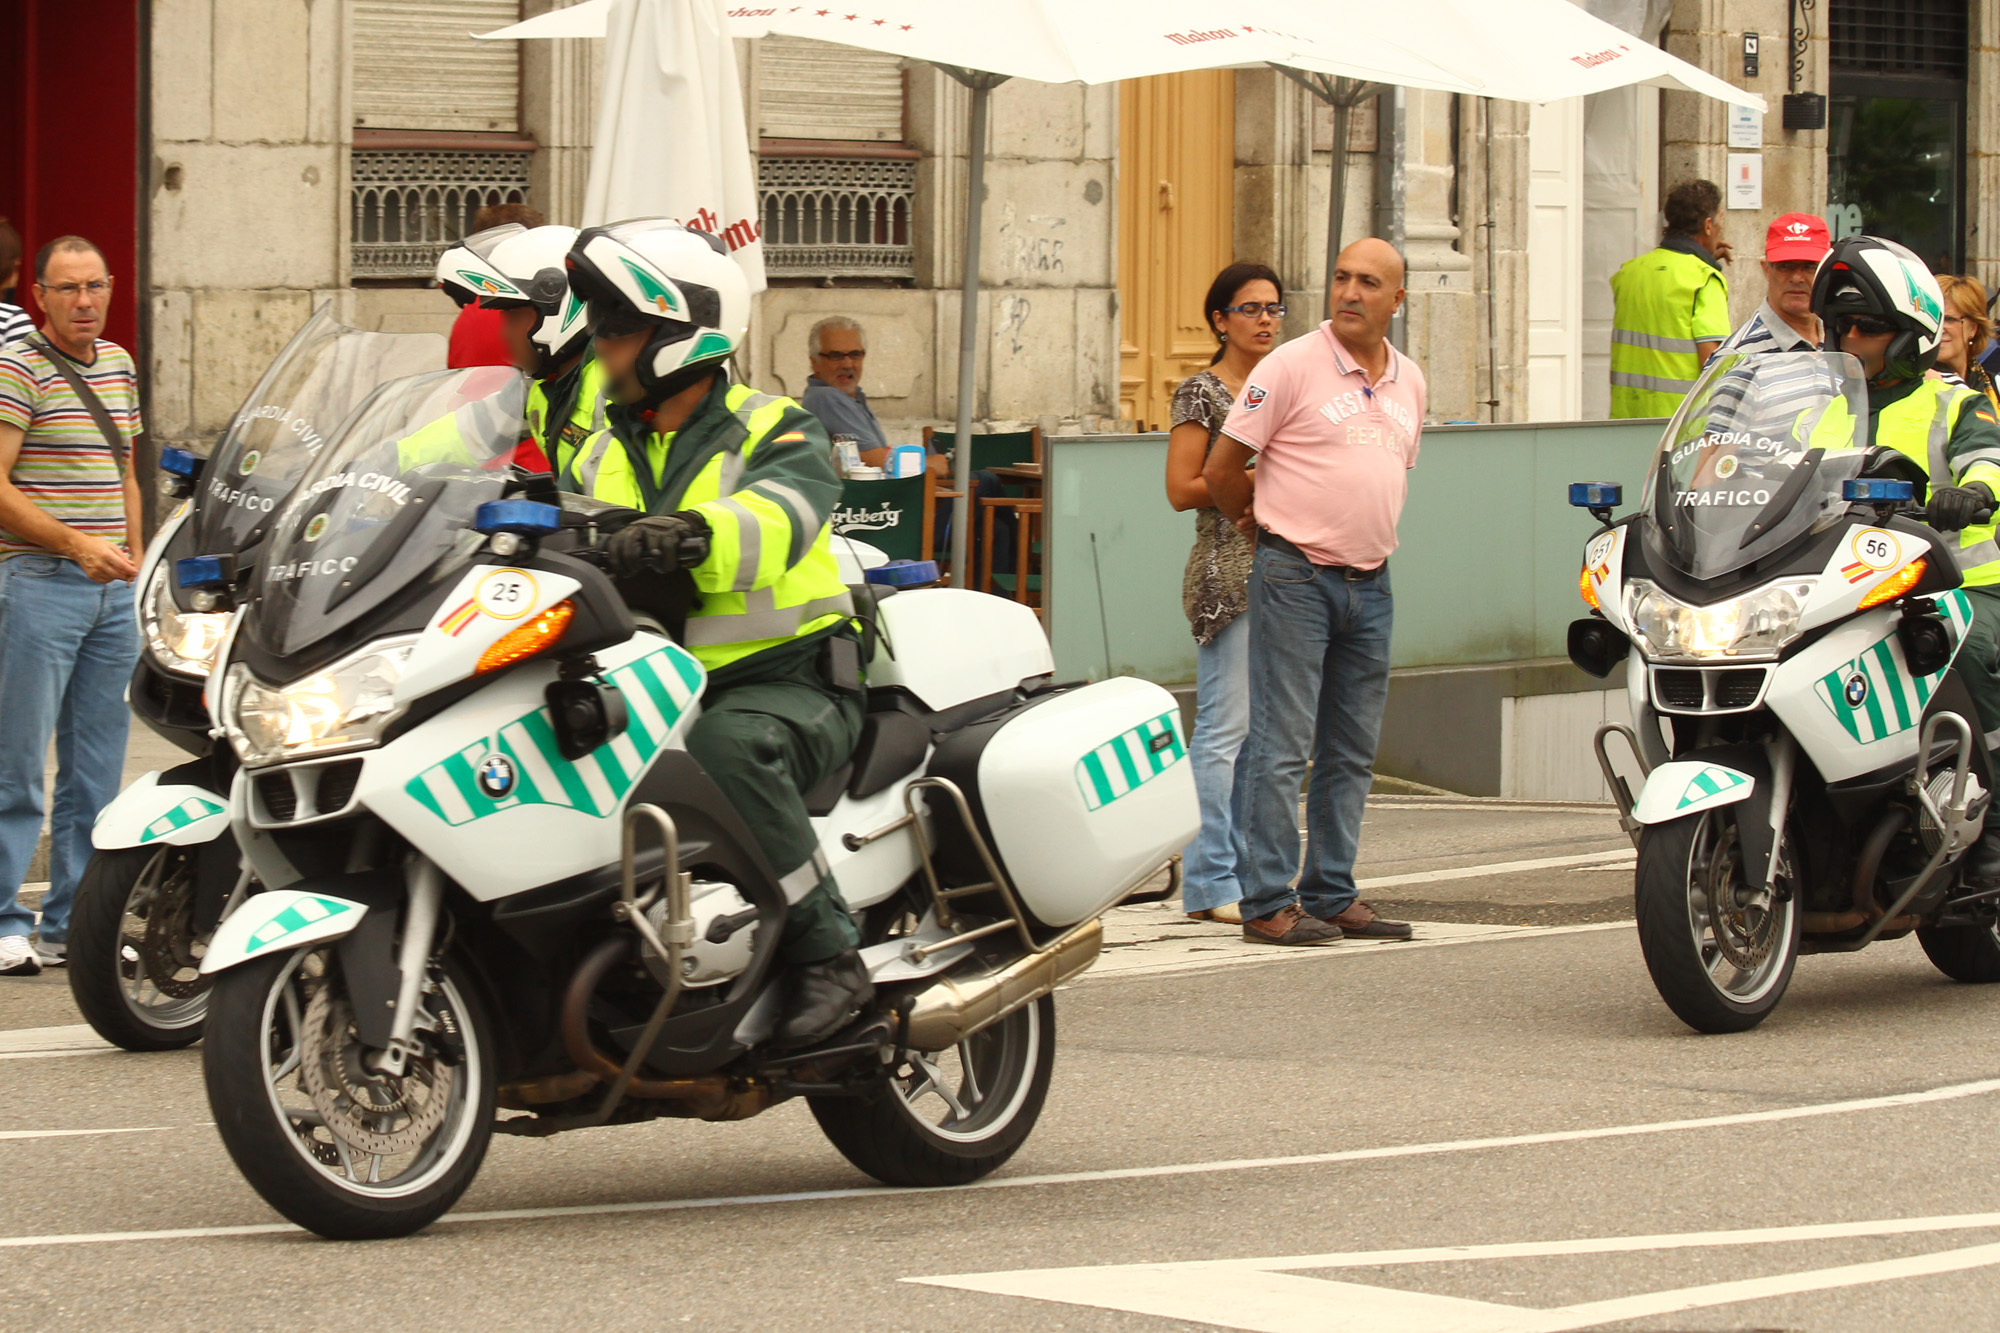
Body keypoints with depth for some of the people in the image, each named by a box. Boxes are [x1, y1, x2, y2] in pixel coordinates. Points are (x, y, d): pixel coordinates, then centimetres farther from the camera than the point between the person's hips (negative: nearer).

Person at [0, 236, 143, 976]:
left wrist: (133, 560, 14)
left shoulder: (118, 365, 14)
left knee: (95, 770, 8)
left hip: (110, 590, 7)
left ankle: (72, 921, 13)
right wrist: (76, 545, -23)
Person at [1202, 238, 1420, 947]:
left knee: (1352, 751, 10)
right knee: (1281, 747, -7)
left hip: (1370, 582, 7)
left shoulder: (1408, 381, 12)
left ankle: (1333, 895, 17)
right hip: (1295, 579, -7)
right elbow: (1220, 470, -5)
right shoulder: (1293, 366, -8)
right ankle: (1268, 903, -6)